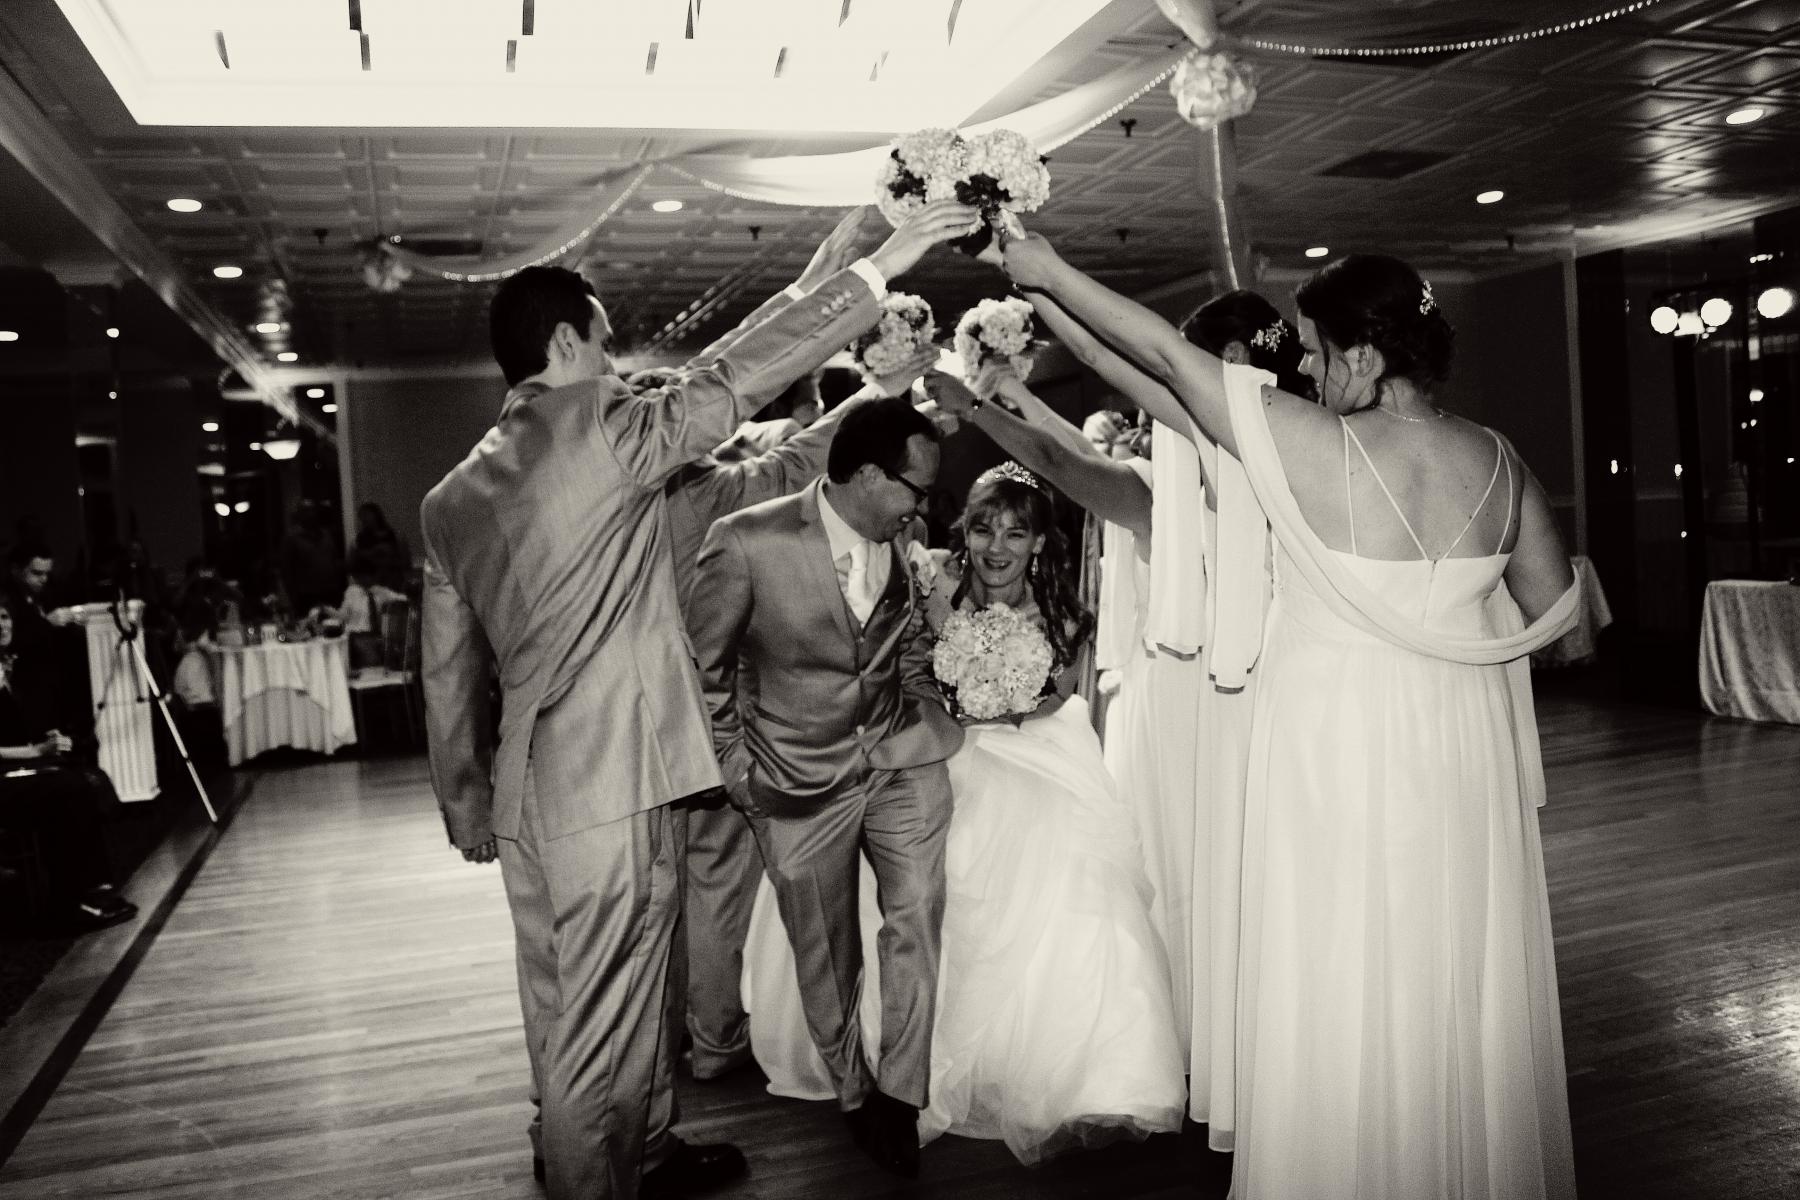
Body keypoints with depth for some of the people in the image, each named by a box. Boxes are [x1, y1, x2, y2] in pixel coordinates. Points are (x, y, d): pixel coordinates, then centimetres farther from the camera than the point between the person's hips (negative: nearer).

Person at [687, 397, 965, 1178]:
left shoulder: (905, 541, -2)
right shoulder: (748, 542, -16)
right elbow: (703, 664, -4)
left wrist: (922, 715, 9)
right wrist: (735, 763, -2)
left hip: (900, 759, 3)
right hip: (800, 780, -3)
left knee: (917, 915, -10)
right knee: (825, 959, 11)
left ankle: (899, 1093, 10)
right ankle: (853, 1092, 34)